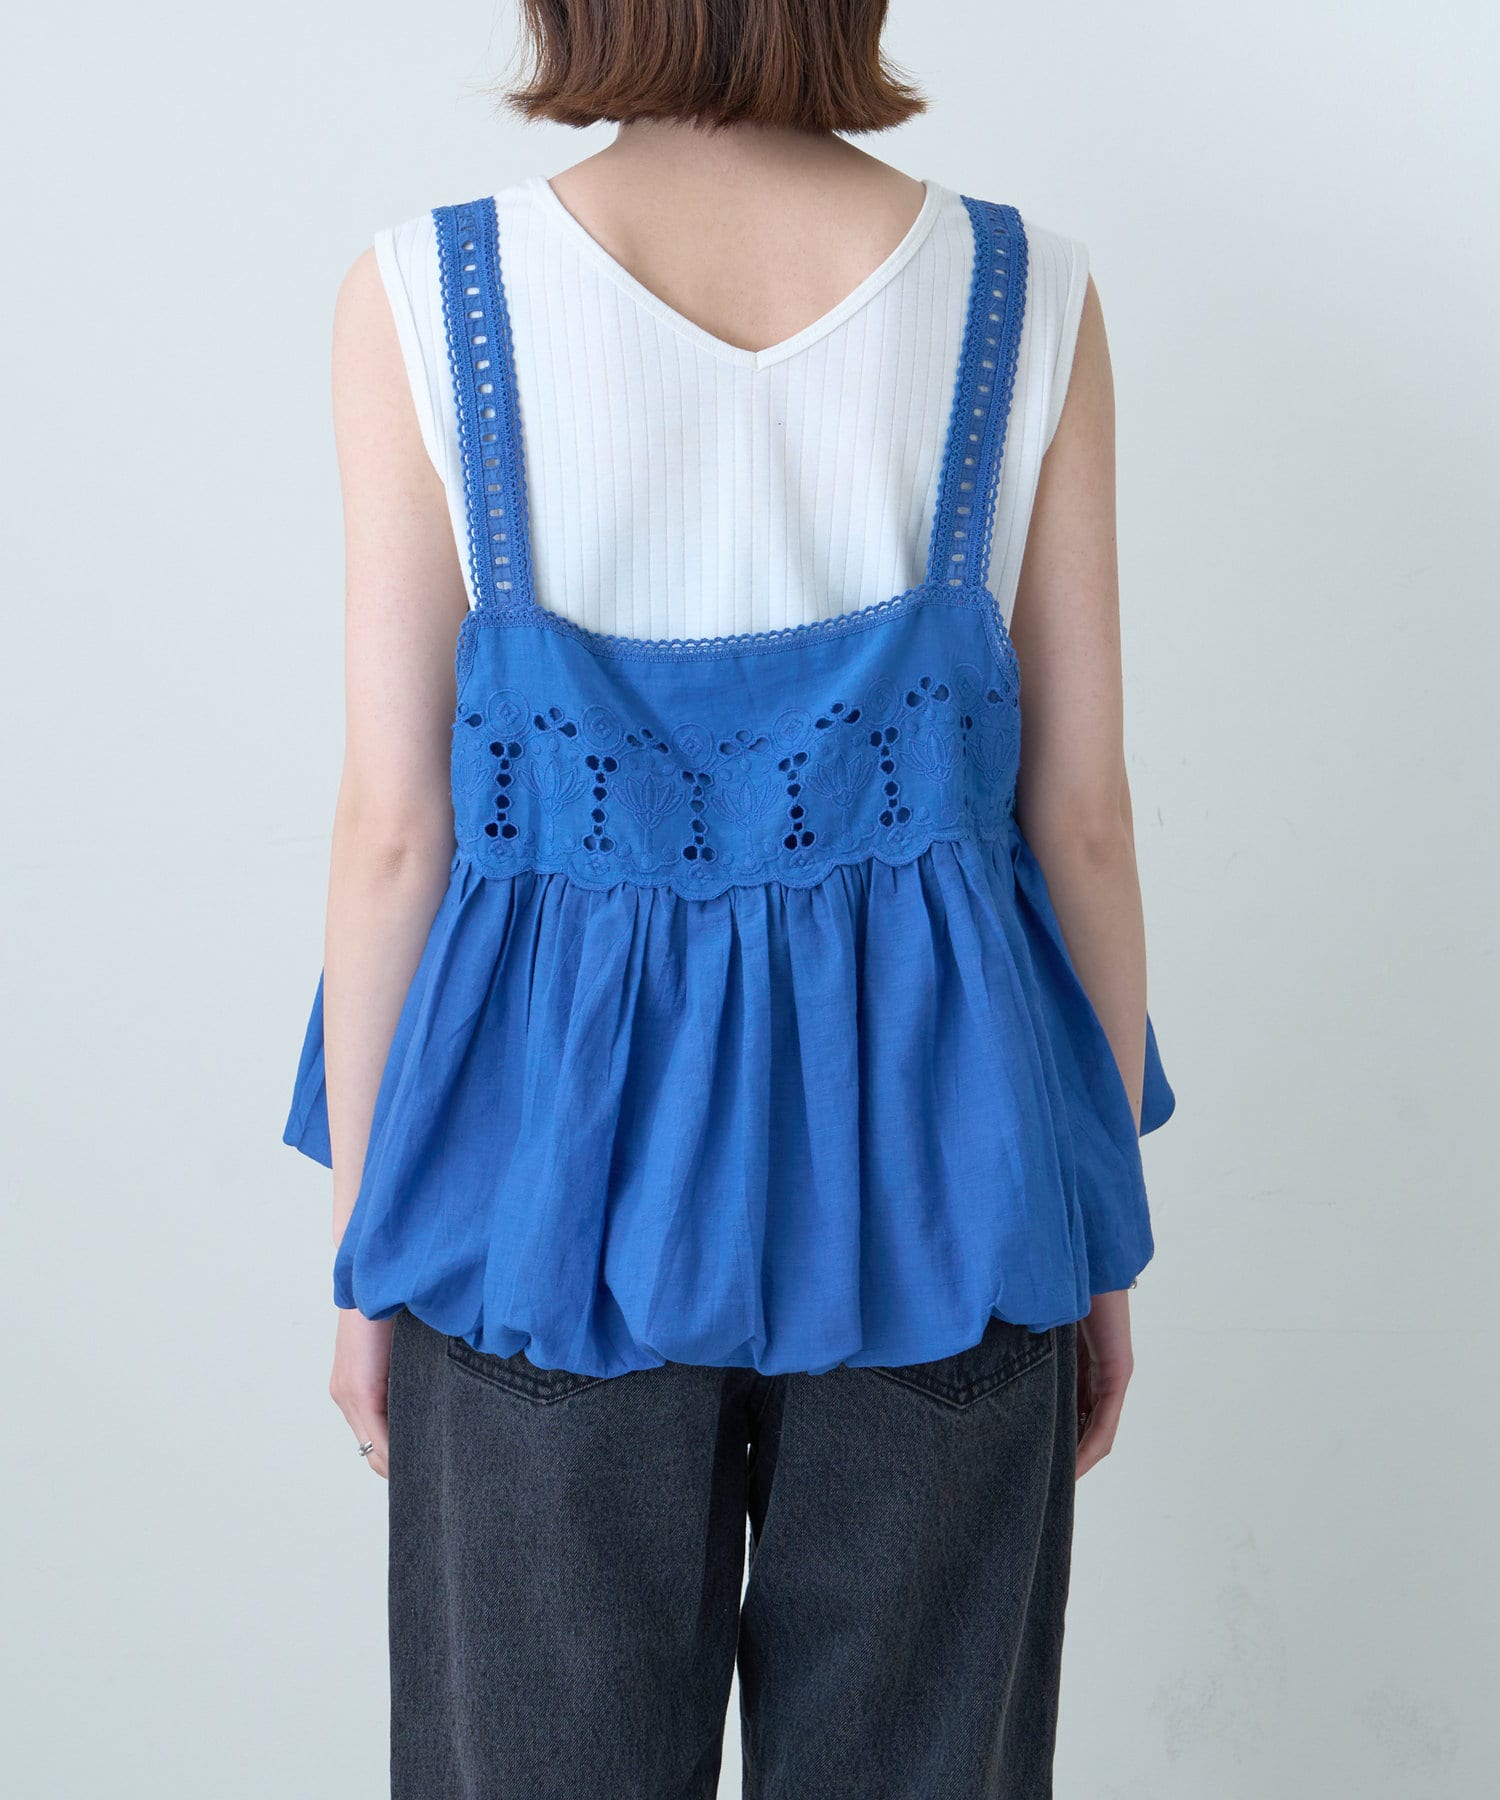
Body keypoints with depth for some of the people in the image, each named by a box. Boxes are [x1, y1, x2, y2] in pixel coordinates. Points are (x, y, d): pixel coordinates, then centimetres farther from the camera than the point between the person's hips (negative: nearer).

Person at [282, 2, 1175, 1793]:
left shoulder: (424, 295, -7)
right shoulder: (1027, 294, -4)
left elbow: (393, 826, -7)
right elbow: (1084, 817, -2)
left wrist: (364, 1235, 5)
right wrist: (1102, 1230, 10)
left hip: (555, 1165, 0)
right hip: (929, 1156, 1)